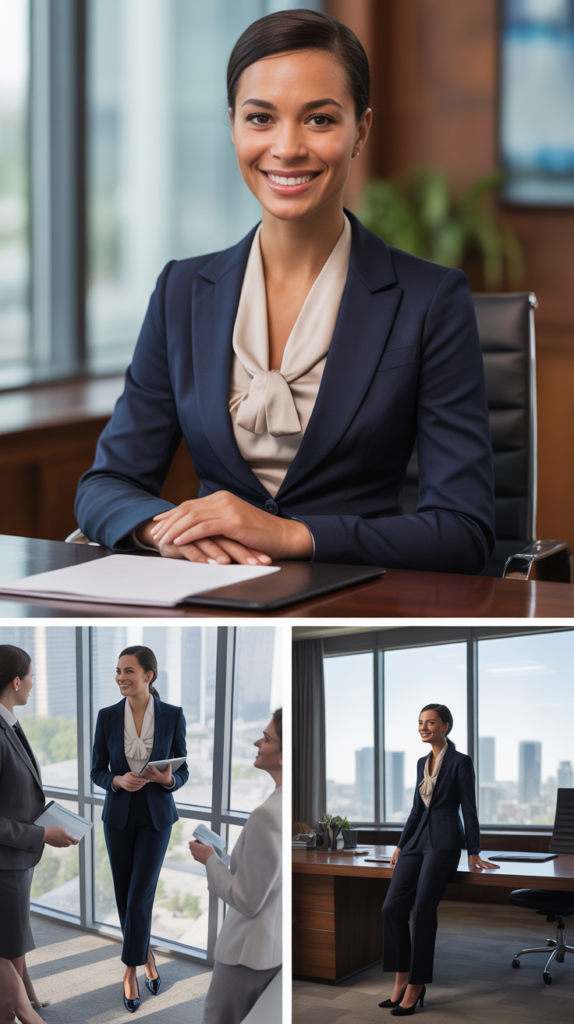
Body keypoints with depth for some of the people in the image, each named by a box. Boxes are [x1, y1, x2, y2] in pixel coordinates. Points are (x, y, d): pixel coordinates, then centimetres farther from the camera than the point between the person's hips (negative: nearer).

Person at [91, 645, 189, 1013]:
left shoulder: (172, 716, -8)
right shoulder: (107, 717, -4)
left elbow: (183, 772, -1)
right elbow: (97, 771, 1)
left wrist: (167, 779, -24)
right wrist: (119, 781, -20)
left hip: (156, 816, -2)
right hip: (118, 815, 2)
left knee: (140, 897, -8)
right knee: (125, 896, 8)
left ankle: (132, 970, 6)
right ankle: (147, 957, 29)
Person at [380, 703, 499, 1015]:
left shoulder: (460, 762, -4)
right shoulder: (422, 763, 16)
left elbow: (469, 809, -4)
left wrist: (474, 853, -4)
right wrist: (401, 846, 19)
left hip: (444, 843, -7)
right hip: (417, 840, 7)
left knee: (423, 909, -17)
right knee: (392, 908, -7)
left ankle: (416, 985, -11)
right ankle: (402, 980, -2)